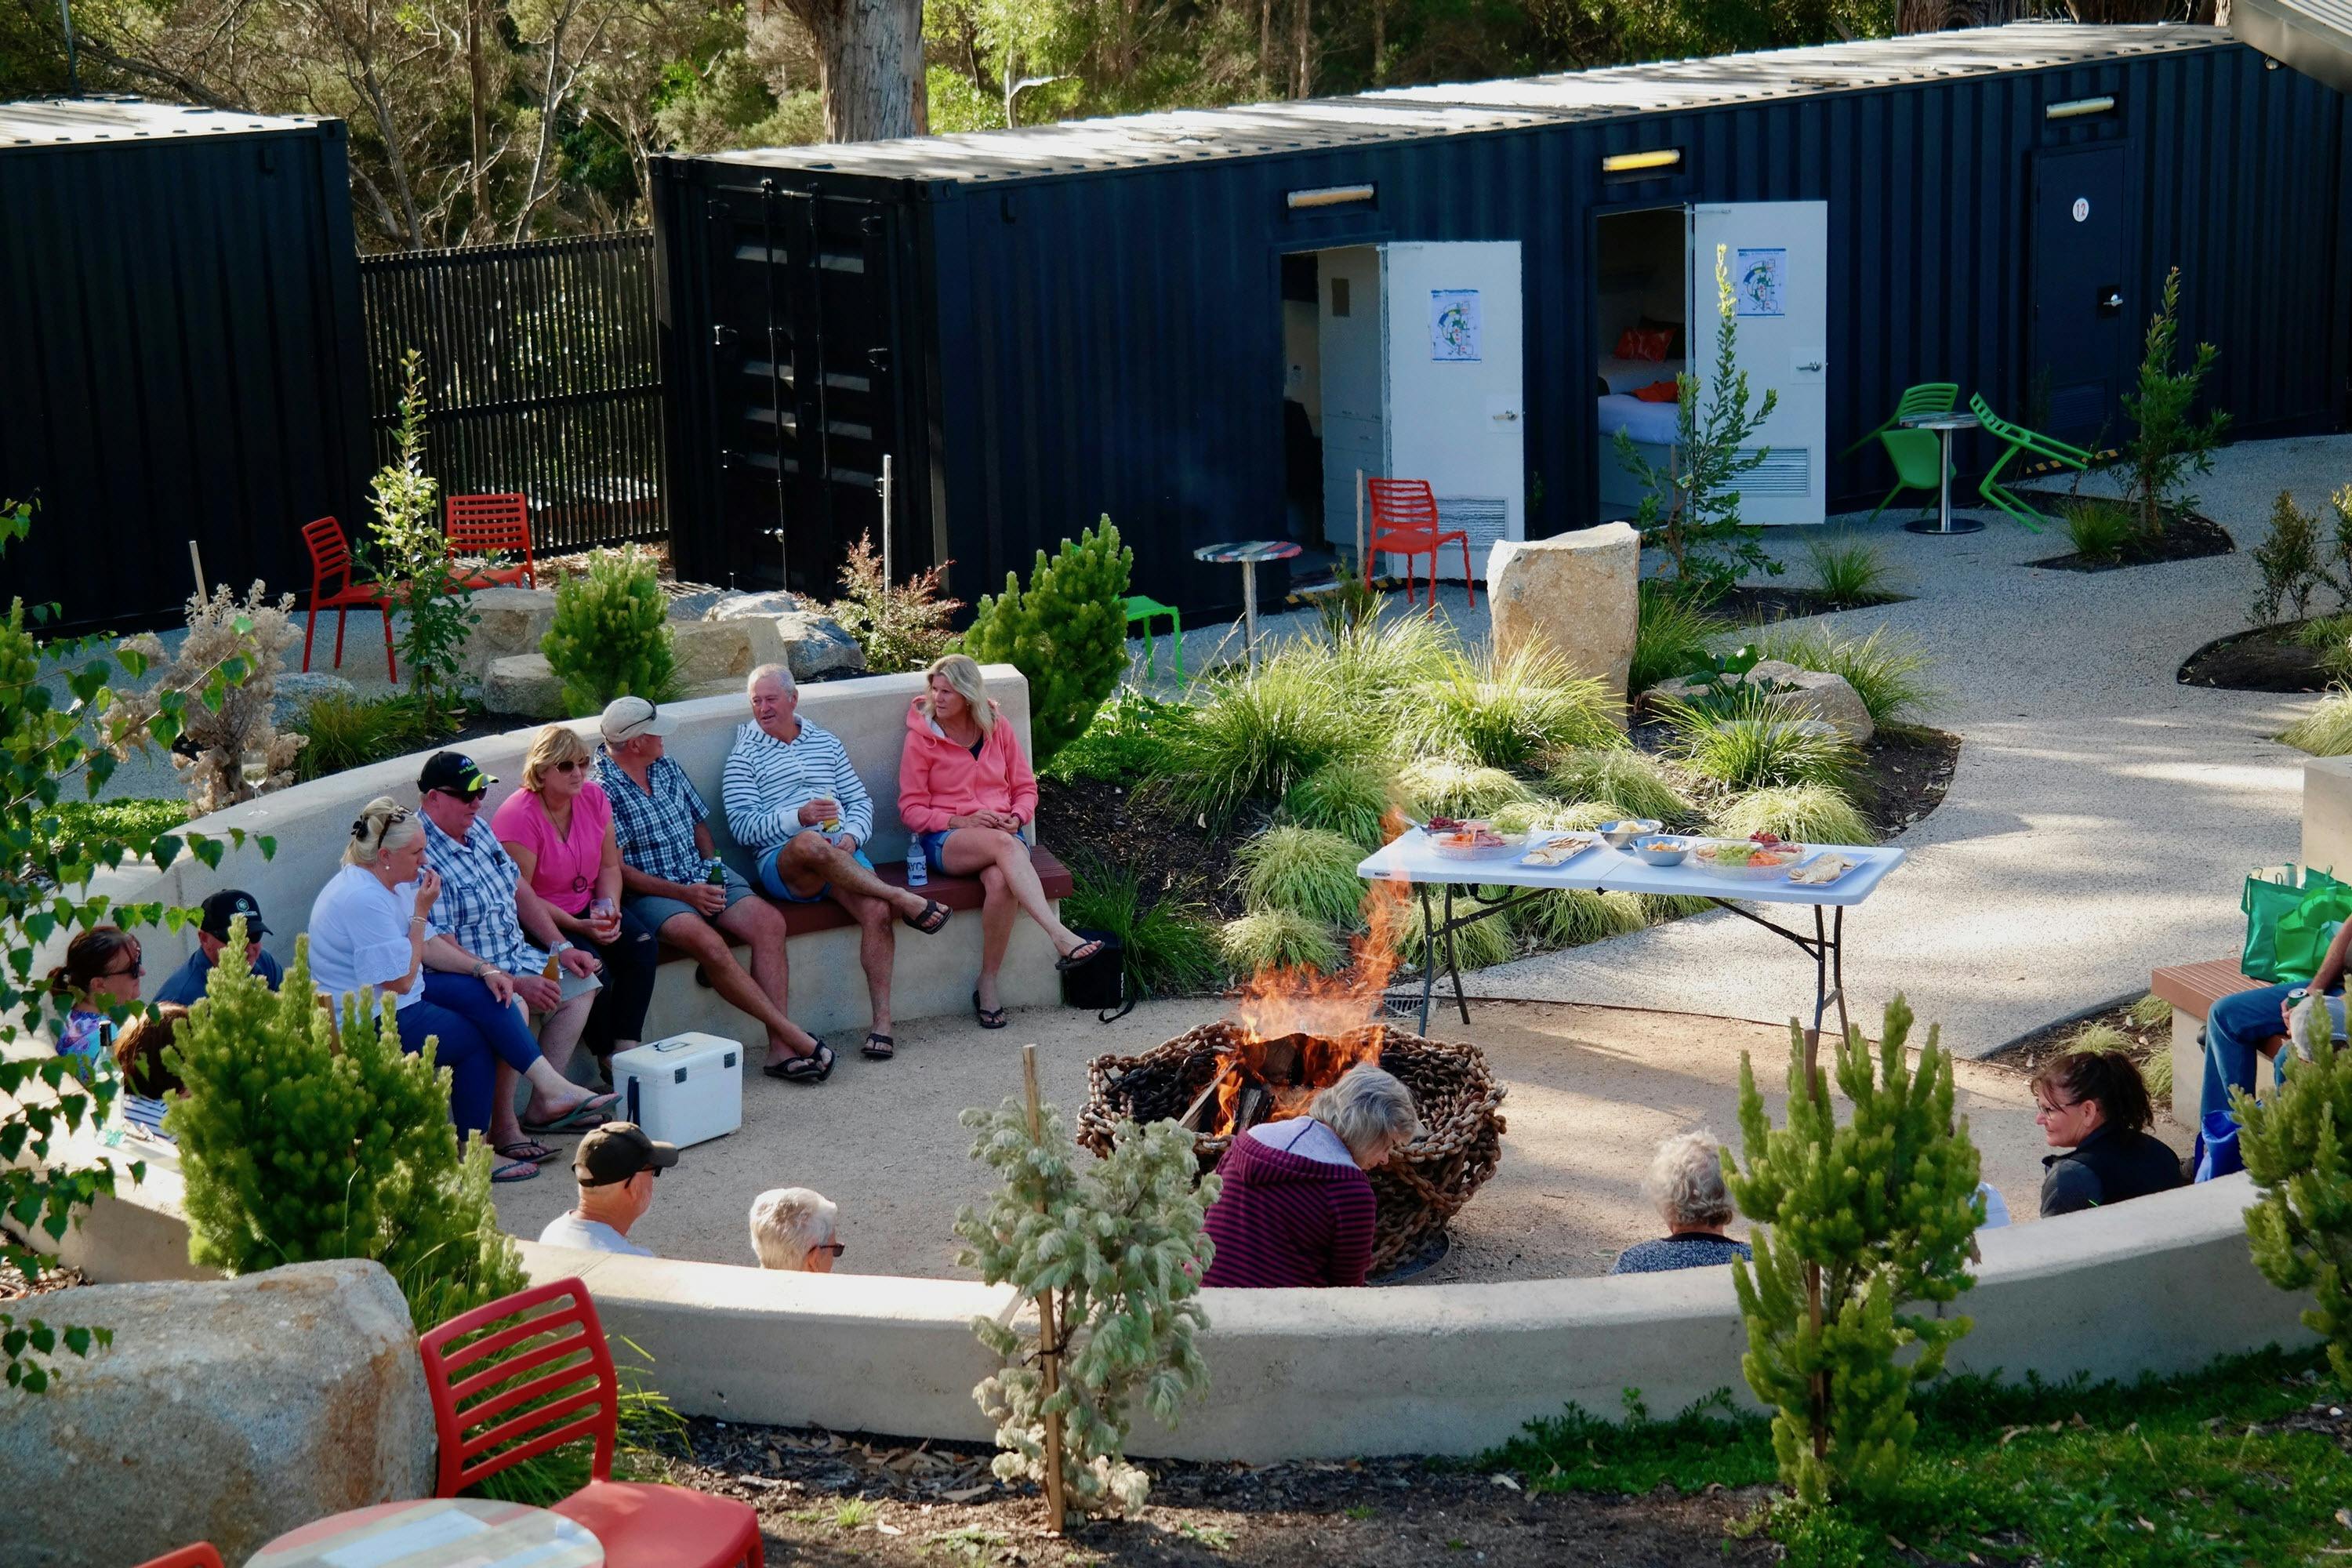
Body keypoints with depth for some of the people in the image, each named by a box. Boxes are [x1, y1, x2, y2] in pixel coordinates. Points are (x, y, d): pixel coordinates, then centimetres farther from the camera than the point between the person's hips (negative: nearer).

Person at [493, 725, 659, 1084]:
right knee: (593, 968, -28)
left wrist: (609, 907, -10)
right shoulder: (519, 816, -19)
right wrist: (577, 927, -24)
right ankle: (607, 1058, -8)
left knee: (642, 943, -19)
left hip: (586, 909, 7)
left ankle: (626, 1046, -17)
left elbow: (609, 866, 10)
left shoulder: (593, 796, 1)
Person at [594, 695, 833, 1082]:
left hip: (701, 877, 7)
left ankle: (780, 1048, -24)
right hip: (650, 892, -7)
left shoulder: (666, 768, 12)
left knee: (767, 920, -18)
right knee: (708, 942, -33)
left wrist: (712, 870, 4)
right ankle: (791, 1033, -25)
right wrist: (682, 893, -18)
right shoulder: (601, 789, -12)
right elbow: (614, 869, -16)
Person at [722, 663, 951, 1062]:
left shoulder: (824, 741, 22)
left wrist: (851, 836, -4)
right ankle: (903, 899, -30)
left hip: (842, 855, 4)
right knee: (810, 843, -41)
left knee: (876, 911, -28)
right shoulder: (744, 756, 8)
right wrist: (798, 818, -20)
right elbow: (742, 826, -4)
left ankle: (882, 1021, -25)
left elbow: (860, 800, 19)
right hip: (782, 863, -3)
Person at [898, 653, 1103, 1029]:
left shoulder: (998, 728, 8)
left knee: (1001, 881, -35)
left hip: (1002, 830, 2)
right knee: (1003, 845, -37)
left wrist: (1016, 817, -9)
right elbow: (911, 809, 0)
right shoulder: (921, 738, 1)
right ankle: (1060, 936, -51)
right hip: (946, 840, -2)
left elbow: (1026, 787, 14)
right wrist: (960, 821, -15)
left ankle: (988, 985, -24)